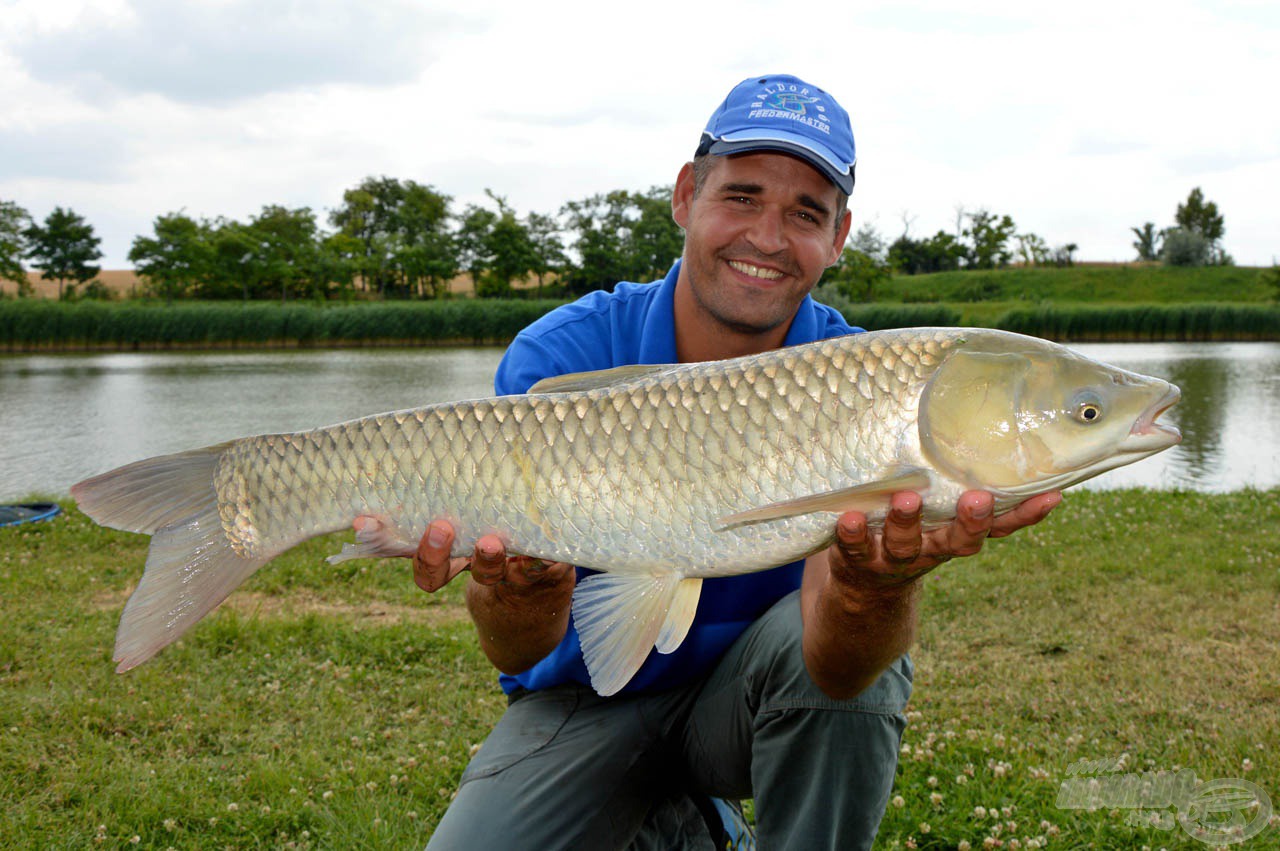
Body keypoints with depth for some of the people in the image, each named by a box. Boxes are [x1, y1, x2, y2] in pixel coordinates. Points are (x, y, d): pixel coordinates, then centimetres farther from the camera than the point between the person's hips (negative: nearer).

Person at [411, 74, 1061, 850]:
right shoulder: (560, 357, -18)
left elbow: (836, 666, -31)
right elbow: (514, 653, -26)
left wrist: (875, 590, -54)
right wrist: (523, 596, -51)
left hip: (759, 695, 0)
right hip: (594, 698, 1)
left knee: (860, 654, -31)